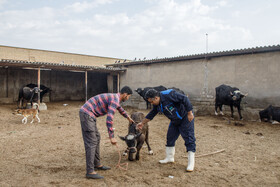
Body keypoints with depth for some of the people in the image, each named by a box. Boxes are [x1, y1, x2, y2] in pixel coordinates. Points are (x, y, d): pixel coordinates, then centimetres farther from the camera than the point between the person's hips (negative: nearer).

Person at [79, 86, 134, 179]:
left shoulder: (115, 98, 18)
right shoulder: (115, 100, -15)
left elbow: (119, 108, 41)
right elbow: (109, 120, -22)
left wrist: (128, 117, 55)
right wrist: (112, 137, -17)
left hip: (86, 113, 11)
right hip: (87, 114, -11)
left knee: (96, 138, 16)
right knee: (91, 142, -11)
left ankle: (97, 164, 25)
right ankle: (90, 171, -10)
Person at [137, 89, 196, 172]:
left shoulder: (168, 95, -28)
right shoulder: (157, 104, -1)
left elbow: (184, 99, -28)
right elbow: (151, 114, 13)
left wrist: (190, 113, -26)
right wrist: (142, 123, 16)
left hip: (186, 118, -8)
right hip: (175, 121, 8)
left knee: (189, 139, -8)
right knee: (170, 138, 11)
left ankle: (191, 163, -3)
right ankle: (170, 157, 26)